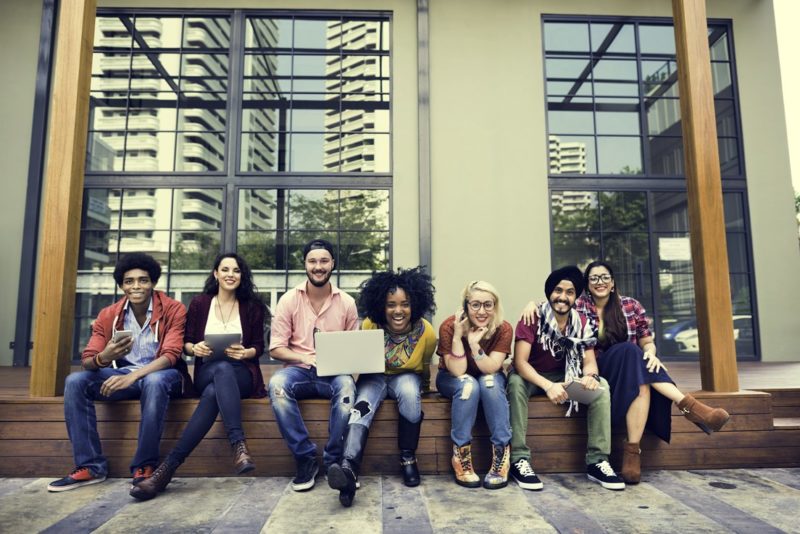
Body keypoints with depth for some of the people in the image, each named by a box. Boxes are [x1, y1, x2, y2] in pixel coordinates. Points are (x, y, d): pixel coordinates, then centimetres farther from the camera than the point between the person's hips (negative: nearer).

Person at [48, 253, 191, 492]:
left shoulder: (173, 309, -11)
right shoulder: (108, 315, 1)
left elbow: (170, 355, -20)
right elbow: (87, 361, -4)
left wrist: (133, 376, -36)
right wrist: (103, 358, -30)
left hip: (162, 375, -4)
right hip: (123, 375, 5)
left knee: (154, 382, -39)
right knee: (75, 381, -18)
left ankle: (145, 466, -26)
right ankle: (91, 466, -14)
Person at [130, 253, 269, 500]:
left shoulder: (252, 306, 8)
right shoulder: (199, 303, 10)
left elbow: (259, 347, 7)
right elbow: (185, 342, 11)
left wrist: (245, 353, -16)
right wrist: (195, 348, -13)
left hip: (241, 374, 0)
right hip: (207, 372, 0)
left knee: (214, 393, -38)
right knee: (222, 369, -40)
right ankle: (239, 445, -49)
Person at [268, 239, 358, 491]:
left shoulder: (346, 302, 4)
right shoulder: (289, 300, 2)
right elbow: (276, 348, 0)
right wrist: (304, 358, -18)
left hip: (334, 374, 0)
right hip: (299, 371, 1)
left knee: (346, 385, -35)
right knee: (277, 383, -33)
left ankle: (334, 461, -19)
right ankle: (306, 459, -21)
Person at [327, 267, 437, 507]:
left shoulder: (426, 332, -17)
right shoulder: (370, 325, -17)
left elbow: (425, 365, 3)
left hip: (407, 377, 0)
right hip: (375, 376, 0)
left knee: (409, 391, -35)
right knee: (363, 405, -32)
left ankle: (408, 459, -18)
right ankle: (349, 468, -51)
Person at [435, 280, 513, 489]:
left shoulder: (503, 329, -21)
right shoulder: (449, 326, -26)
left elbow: (490, 369, -26)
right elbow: (458, 372, -28)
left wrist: (474, 343, -42)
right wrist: (457, 336, -40)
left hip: (490, 379, 2)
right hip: (452, 379, -1)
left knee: (489, 382, -33)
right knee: (469, 384, -34)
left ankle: (502, 455, -25)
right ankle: (460, 456, -24)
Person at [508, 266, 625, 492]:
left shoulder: (581, 322, -3)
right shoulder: (533, 318, -19)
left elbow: (589, 360, -6)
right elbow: (520, 361, -26)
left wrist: (590, 375, -32)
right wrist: (548, 385, -42)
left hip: (564, 377, 4)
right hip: (532, 377, -4)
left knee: (601, 386, -19)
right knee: (515, 382, -37)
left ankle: (597, 461, -14)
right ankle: (519, 460, -30)